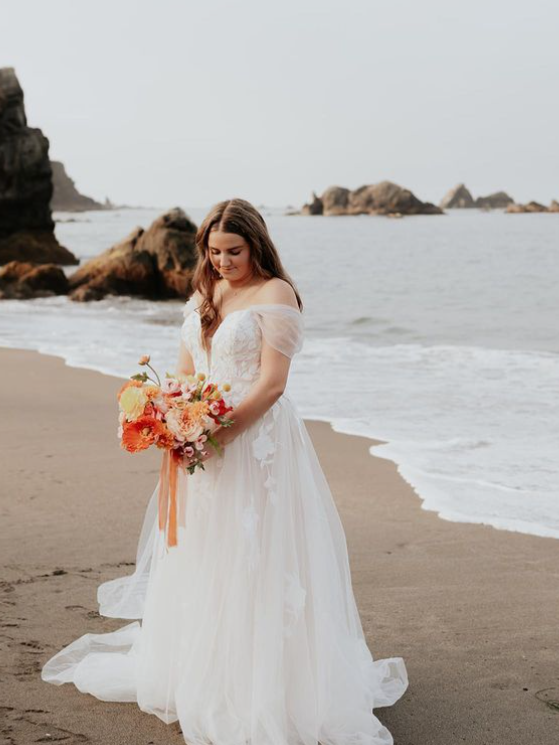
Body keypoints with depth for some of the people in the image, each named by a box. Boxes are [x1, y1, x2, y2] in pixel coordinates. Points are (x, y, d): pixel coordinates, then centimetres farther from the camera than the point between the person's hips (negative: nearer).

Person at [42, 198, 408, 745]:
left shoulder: (275, 295, -9)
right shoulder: (203, 295, 13)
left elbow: (272, 382, -16)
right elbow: (185, 371, 14)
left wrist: (218, 430, -22)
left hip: (257, 440, -7)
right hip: (205, 441, 7)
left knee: (253, 562, -3)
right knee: (198, 556, 14)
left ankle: (265, 685, 7)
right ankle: (200, 673, 30)